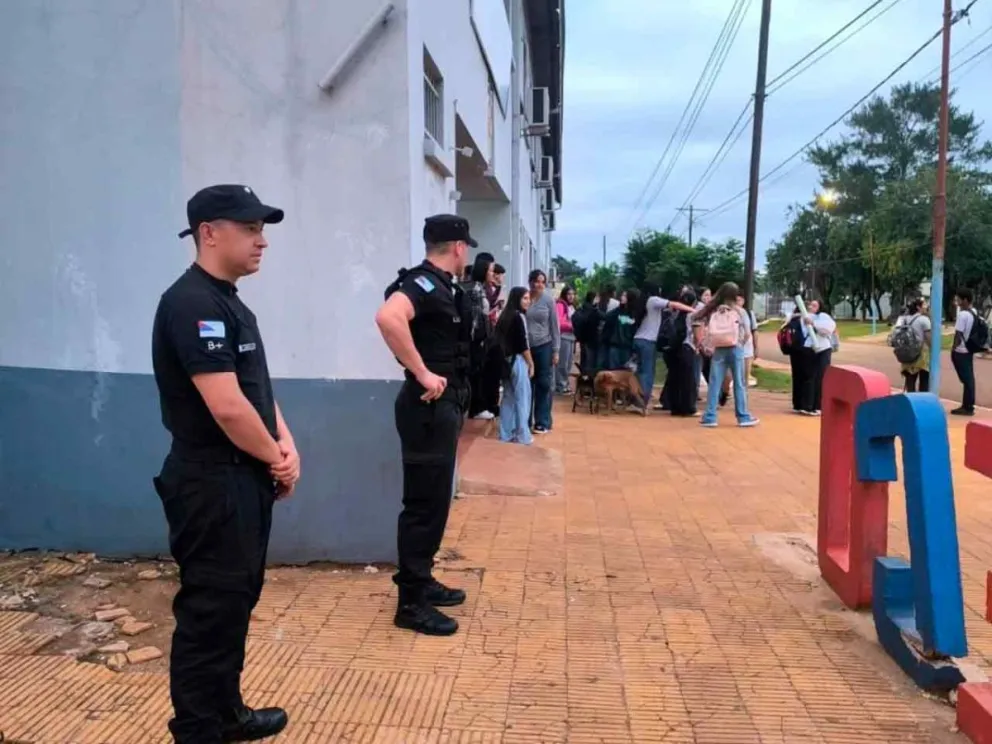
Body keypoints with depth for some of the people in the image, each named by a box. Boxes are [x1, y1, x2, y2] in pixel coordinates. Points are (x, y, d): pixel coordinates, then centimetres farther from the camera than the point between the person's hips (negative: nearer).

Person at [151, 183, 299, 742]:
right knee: (211, 609, 0)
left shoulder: (229, 302, 13)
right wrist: (277, 459, -10)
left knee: (237, 600, 19)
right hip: (213, 483, -10)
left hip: (246, 477, 10)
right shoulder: (192, 303, -19)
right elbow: (228, 406, -25)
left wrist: (286, 447, 1)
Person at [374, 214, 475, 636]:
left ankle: (422, 582, 30)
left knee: (435, 499, 17)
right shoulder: (424, 282, -17)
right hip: (429, 407, -10)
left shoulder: (440, 285, 13)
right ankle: (411, 602, 6)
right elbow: (388, 317, -36)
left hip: (443, 406, 10)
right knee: (424, 503, -3)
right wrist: (423, 373, -30)